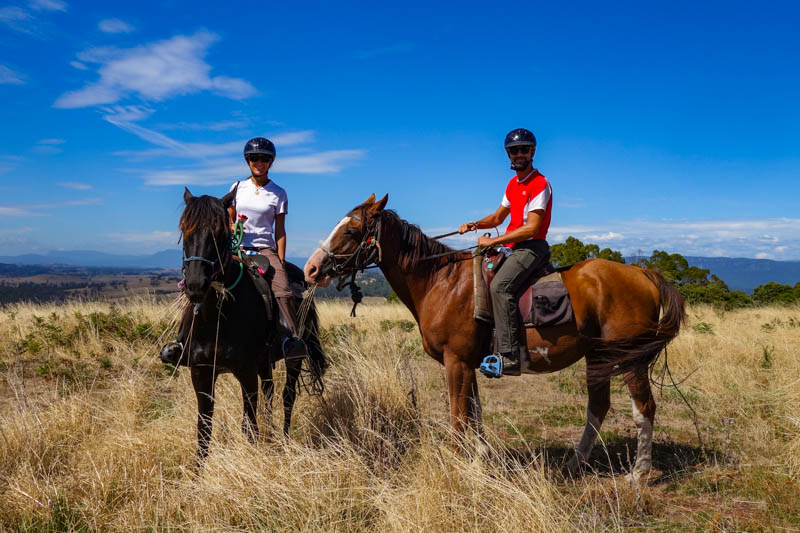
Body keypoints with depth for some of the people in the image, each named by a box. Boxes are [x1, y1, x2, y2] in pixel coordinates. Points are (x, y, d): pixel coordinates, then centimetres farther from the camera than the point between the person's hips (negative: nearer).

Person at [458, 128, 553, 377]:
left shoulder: (540, 184, -11)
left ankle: (510, 357, -35)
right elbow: (498, 217, 26)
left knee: (500, 286, -31)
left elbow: (531, 228, -19)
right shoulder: (513, 184, 18)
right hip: (515, 249, 10)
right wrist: (475, 225, 6)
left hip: (532, 247, -10)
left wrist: (493, 241, -17)